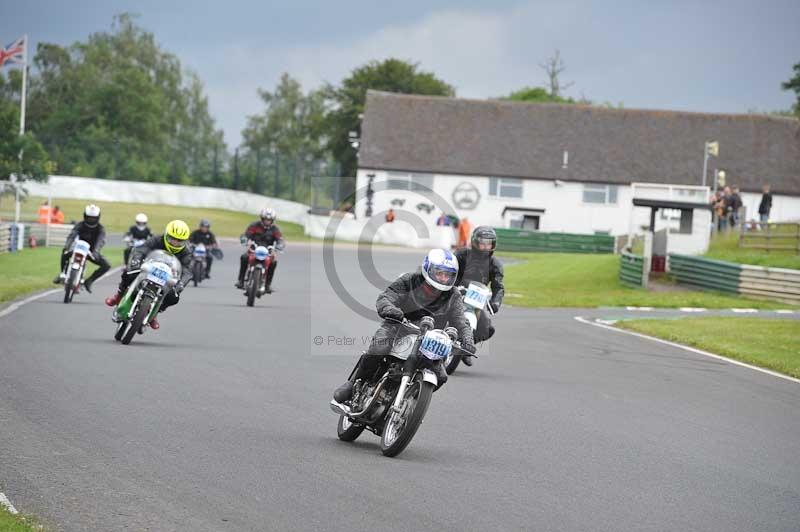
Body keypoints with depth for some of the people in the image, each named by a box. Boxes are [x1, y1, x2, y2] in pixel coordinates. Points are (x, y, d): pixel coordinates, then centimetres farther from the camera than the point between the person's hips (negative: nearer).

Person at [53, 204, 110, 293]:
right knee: (65, 254, -28)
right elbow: (72, 235, -25)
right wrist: (67, 246, -46)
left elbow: (101, 240, -29)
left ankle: (89, 281, -10)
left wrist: (95, 251, -50)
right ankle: (63, 274, -10)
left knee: (106, 266, -21)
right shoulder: (80, 225, -9)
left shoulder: (100, 228, -11)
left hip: (92, 252, 0)